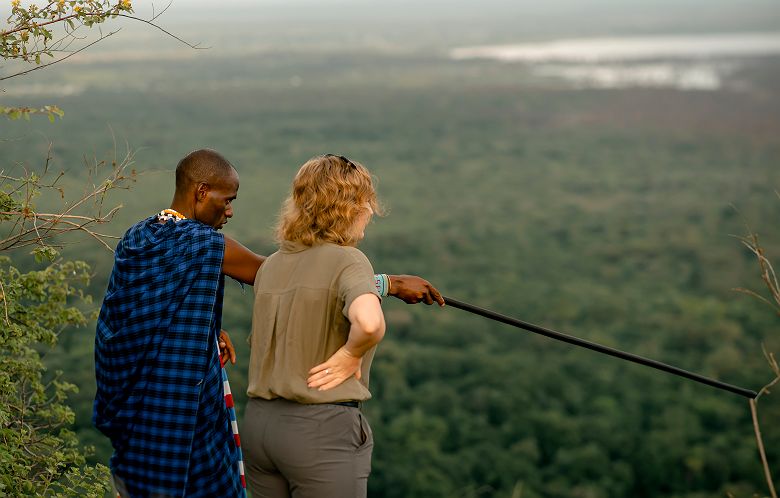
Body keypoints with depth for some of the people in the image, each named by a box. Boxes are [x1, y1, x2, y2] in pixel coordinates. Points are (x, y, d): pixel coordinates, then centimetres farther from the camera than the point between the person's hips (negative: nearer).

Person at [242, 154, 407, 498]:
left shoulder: (270, 266, 9)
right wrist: (351, 355, -15)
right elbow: (369, 322, -34)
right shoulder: (348, 260, -13)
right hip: (322, 430, -7)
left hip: (258, 421, 7)